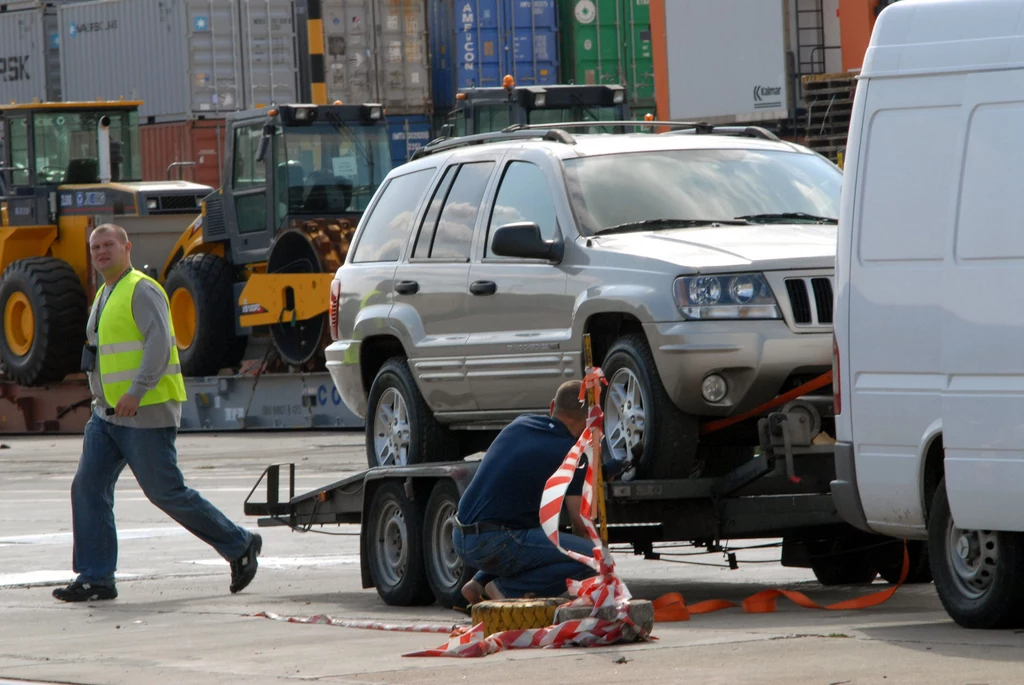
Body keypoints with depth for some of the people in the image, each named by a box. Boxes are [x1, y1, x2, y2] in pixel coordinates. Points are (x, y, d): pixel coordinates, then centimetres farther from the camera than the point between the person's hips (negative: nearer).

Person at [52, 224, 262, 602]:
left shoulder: (142, 291, -10)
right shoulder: (104, 296, 19)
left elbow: (159, 343, -21)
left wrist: (136, 392, -30)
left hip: (146, 413, -9)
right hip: (107, 414, 9)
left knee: (167, 493, -6)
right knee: (88, 488, -2)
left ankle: (240, 545, 9)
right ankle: (95, 578, -2)